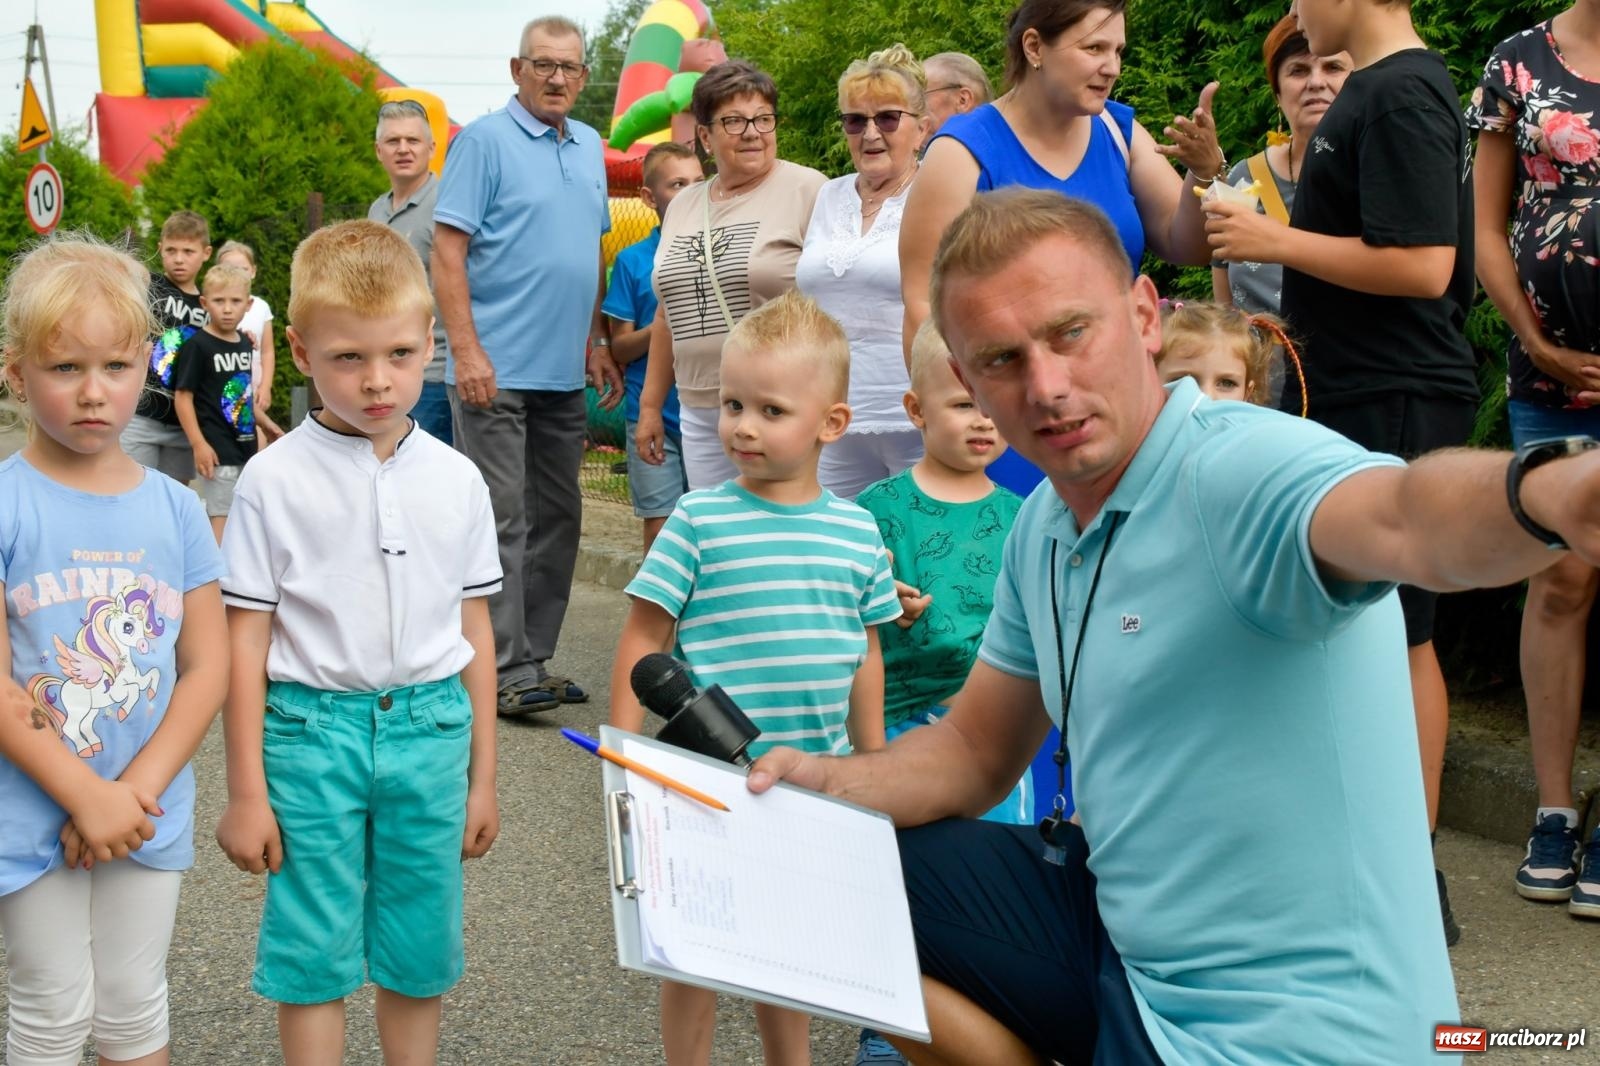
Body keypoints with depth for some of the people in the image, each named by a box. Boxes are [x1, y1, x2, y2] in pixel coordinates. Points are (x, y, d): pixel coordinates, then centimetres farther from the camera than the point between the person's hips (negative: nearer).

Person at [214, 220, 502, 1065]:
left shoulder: (456, 480, 2)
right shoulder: (275, 480, -7)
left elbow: (474, 630, 8)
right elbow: (245, 640, -5)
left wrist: (481, 778, 10)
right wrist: (245, 792, -4)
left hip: (430, 724, 3)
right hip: (313, 726, -2)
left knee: (418, 955, 12)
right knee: (313, 955, 6)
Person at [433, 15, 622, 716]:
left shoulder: (590, 147, 14)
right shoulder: (484, 140, -6)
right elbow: (448, 249, -11)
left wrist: (598, 342, 15)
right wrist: (466, 350, -19)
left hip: (565, 371, 7)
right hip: (496, 368, -7)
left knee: (557, 519, 11)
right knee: (501, 520, -6)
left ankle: (534, 659, 20)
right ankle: (506, 671, -3)